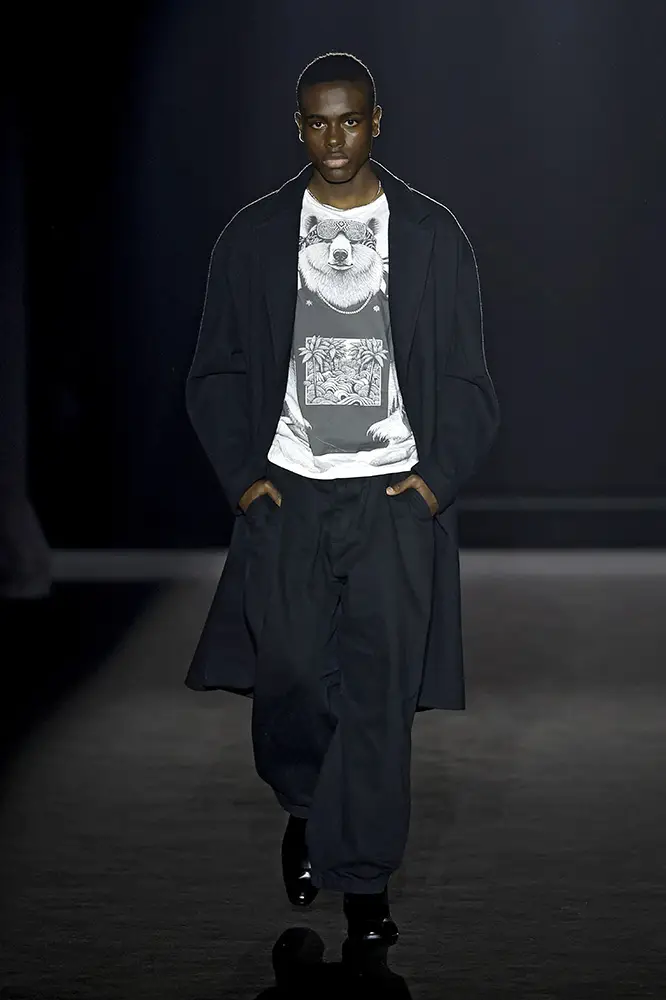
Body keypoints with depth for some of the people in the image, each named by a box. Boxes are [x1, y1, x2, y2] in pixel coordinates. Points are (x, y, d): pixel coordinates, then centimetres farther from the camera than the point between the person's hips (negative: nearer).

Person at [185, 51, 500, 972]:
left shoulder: (431, 233, 3)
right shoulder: (254, 236, 5)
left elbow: (465, 378, 5)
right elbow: (218, 372, 8)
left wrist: (441, 476, -6)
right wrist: (242, 473, -3)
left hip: (396, 492, -1)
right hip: (287, 489, 1)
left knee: (380, 684, -4)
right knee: (289, 672, -1)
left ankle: (362, 878, 4)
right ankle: (305, 808, 29)